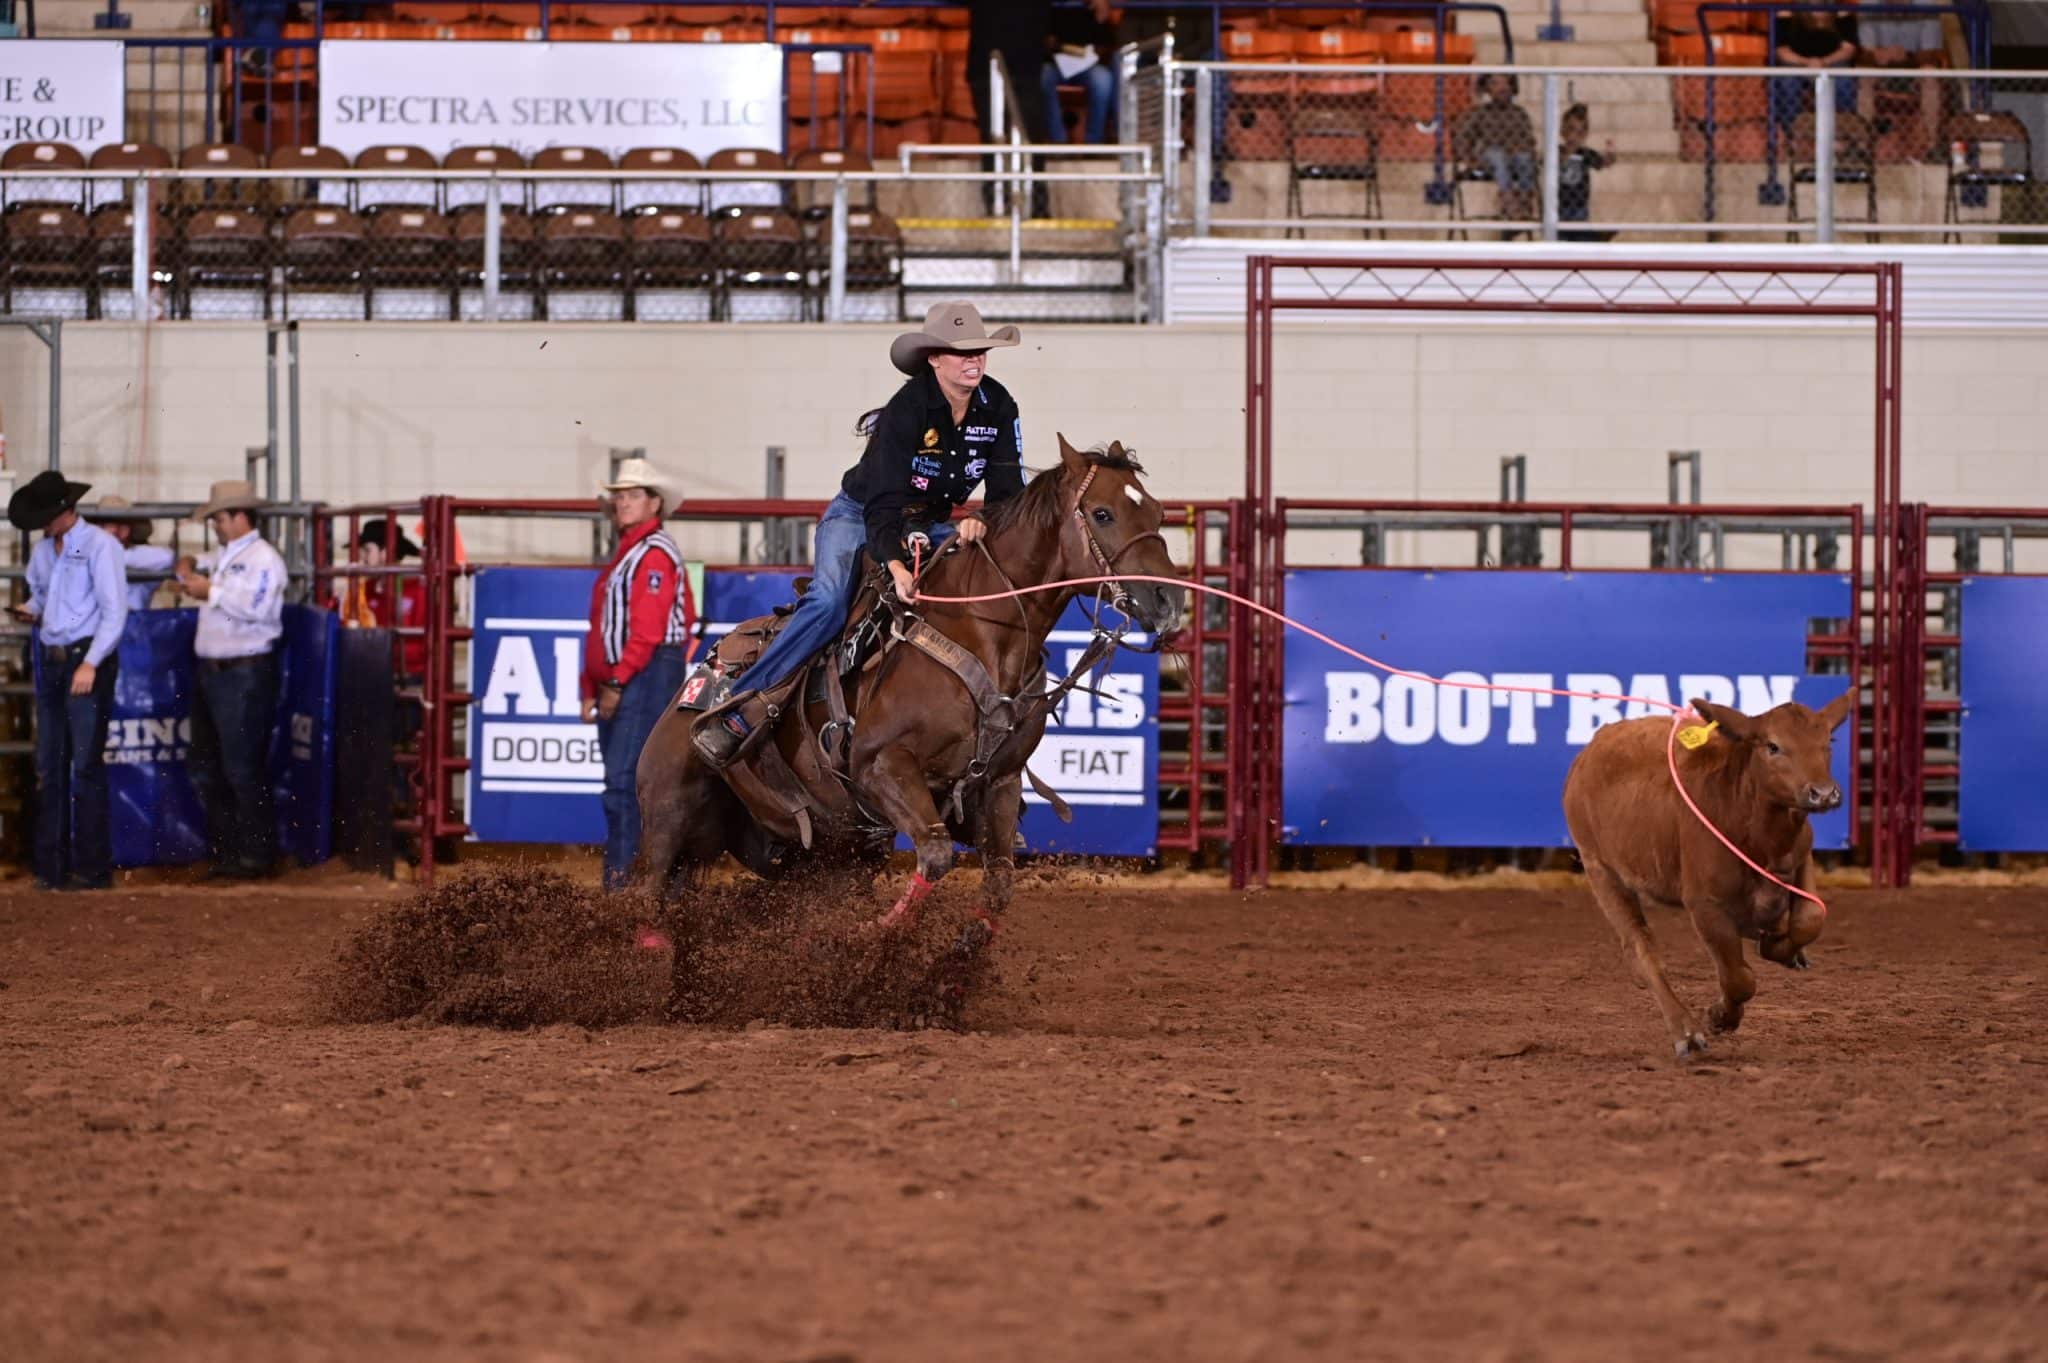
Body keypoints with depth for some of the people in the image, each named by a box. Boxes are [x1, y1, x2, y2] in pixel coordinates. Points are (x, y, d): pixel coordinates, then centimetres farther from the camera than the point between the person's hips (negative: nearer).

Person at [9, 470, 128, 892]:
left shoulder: (98, 546, -10)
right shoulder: (43, 551, 13)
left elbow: (114, 611, -14)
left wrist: (90, 664, -20)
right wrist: (30, 609, 4)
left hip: (87, 661, -8)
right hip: (51, 662, 8)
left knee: (86, 765, -7)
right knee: (48, 767, 8)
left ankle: (92, 868, -3)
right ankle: (51, 867, 12)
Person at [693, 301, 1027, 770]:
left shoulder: (998, 407, -10)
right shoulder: (906, 410, -25)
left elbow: (1010, 491, -7)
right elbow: (883, 502, -31)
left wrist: (982, 521, -30)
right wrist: (895, 565, -47)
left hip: (935, 526, 6)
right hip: (861, 515, -6)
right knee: (830, 601, -31)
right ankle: (745, 708, -33)